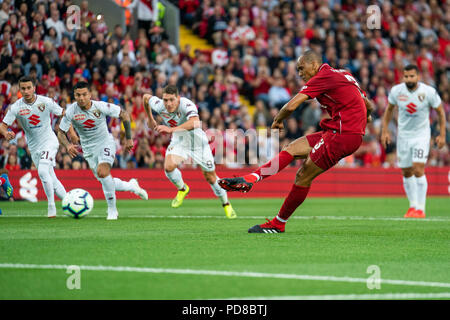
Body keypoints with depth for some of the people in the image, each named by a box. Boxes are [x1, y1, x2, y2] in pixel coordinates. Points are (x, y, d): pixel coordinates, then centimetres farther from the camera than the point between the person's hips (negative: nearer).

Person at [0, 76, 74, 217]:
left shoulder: (46, 102, -12)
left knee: (42, 171, -25)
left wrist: (71, 131, -5)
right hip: (34, 147, 3)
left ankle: (51, 205, -15)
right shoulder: (16, 107, -10)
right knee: (52, 180, 6)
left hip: (49, 141, -3)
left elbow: (63, 114, 2)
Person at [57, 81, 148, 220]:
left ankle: (112, 209, -12)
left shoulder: (101, 107, -19)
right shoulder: (71, 111, -15)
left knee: (102, 172, -27)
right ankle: (131, 186, 35)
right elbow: (61, 132, -6)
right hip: (89, 149, 3)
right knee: (105, 181, 4)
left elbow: (124, 114, -6)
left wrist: (128, 138, -3)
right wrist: (67, 145, -27)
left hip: (105, 142, -3)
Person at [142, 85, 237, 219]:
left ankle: (226, 204, 31)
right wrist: (151, 120, 10)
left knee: (210, 177, 6)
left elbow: (195, 123, -56)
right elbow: (146, 97, 2)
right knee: (169, 167, -24)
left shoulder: (187, 105, -36)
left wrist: (171, 129, -63)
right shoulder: (159, 106, -21)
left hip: (198, 142, -3)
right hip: (178, 141, 3)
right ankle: (182, 189, 7)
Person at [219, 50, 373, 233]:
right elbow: (368, 105, 24)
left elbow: (291, 106, -15)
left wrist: (278, 120, 4)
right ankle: (249, 179, -10)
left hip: (343, 134, -9)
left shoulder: (323, 77, -10)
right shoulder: (342, 75, 18)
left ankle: (278, 223, 4)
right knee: (292, 149, 3)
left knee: (303, 176, -4)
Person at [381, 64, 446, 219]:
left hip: (421, 135, -3)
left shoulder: (428, 92, -15)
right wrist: (385, 131, 6)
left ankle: (421, 208, -12)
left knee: (418, 170, -17)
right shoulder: (396, 91, -8)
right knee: (406, 173, 9)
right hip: (403, 135, 3)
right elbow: (389, 109, 10)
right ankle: (413, 205, 25)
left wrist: (442, 135, -3)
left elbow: (440, 112, -2)